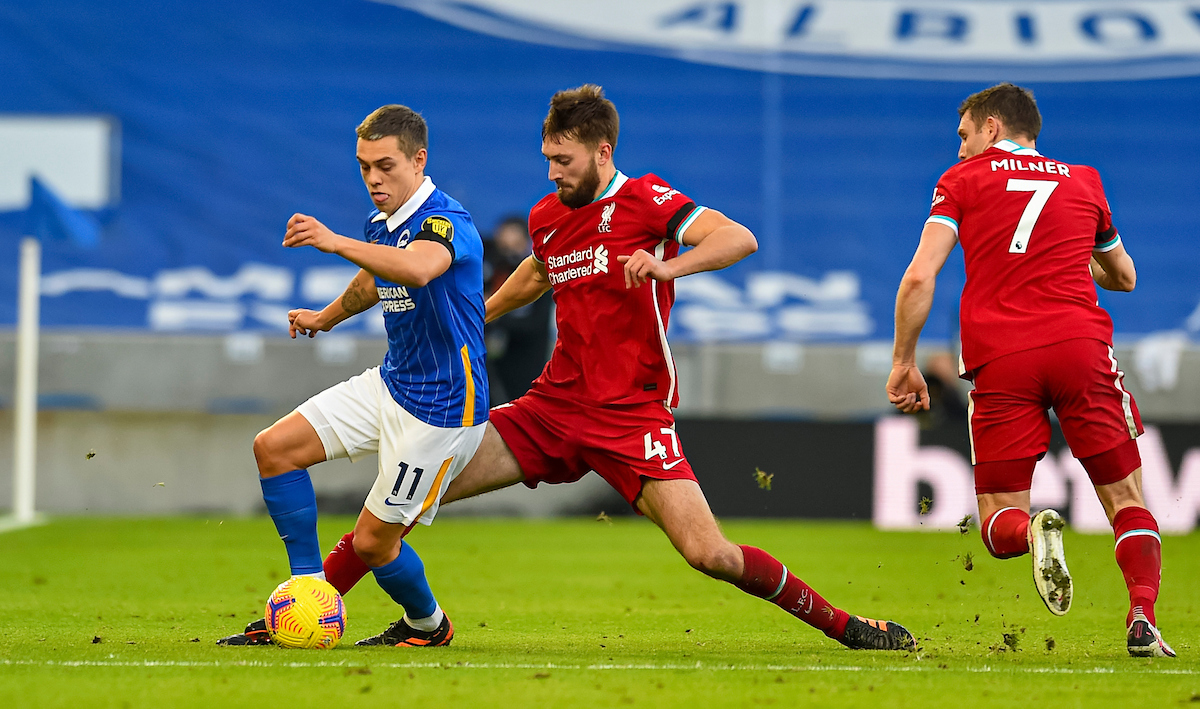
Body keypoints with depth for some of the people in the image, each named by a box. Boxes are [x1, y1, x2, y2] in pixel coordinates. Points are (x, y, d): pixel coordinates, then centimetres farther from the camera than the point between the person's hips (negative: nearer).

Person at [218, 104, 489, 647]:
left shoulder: (445, 222, -23)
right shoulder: (380, 225, 5)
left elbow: (419, 269, -49)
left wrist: (335, 243, -58)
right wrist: (326, 317, 46)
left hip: (440, 408, -9)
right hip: (390, 384, 9)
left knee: (372, 540, -3)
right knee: (274, 448, 2)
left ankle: (428, 625, 28)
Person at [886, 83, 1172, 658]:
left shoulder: (962, 179, 12)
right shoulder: (1083, 182, 20)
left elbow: (919, 278, 0)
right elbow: (1124, 276, 34)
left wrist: (903, 363, 8)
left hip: (999, 359, -1)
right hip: (1081, 343, 1)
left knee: (998, 524, 7)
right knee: (1127, 499, 8)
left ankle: (1034, 531, -29)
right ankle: (1142, 619, -17)